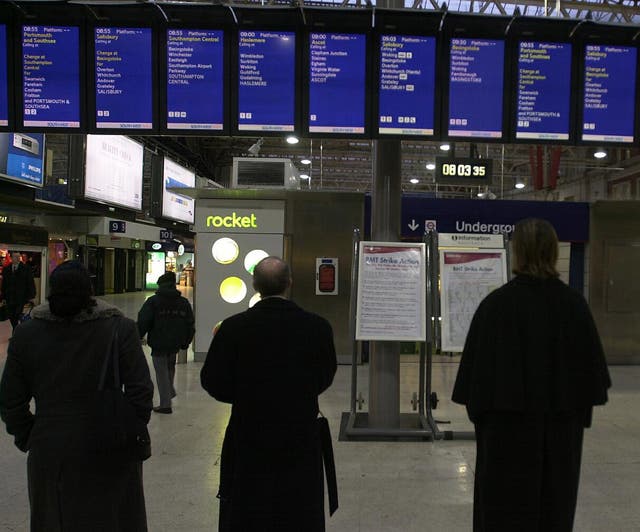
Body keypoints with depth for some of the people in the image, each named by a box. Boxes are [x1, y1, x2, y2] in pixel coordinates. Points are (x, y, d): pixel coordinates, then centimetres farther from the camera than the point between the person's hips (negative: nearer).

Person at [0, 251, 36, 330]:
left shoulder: (26, 268, -1)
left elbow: (30, 283, -3)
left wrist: (31, 296, -8)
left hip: (21, 298, -4)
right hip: (10, 299, 4)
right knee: (12, 318, 6)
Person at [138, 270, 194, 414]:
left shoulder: (153, 301, -10)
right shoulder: (184, 302, 5)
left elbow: (142, 323, -12)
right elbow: (190, 326, 9)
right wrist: (185, 343, 18)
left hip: (158, 345, -4)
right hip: (175, 345, 4)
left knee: (162, 374, 4)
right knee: (170, 368, 29)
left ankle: (165, 404, 9)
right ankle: (170, 392, 34)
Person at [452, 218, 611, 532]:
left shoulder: (497, 303, -16)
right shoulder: (574, 303, -5)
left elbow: (479, 364, -12)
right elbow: (591, 364, 2)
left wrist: (477, 406, 1)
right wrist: (579, 408, 14)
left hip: (509, 422, -3)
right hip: (562, 424, 4)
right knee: (555, 500, 19)